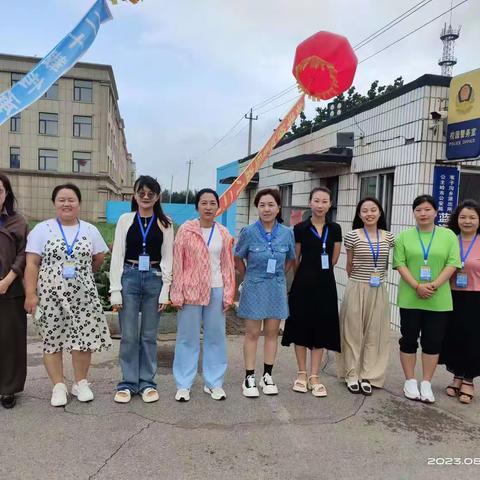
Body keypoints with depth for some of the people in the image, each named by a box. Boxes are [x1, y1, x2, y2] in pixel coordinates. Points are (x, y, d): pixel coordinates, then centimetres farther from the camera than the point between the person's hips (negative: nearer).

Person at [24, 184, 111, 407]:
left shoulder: (90, 230, 6)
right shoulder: (42, 229, 0)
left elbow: (99, 259, 14)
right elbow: (32, 264, -4)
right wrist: (30, 294, -10)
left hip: (83, 295, 2)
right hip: (50, 295, -1)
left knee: (83, 338, 3)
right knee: (52, 340, 5)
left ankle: (81, 383, 21)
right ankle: (58, 386, 20)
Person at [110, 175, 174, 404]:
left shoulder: (165, 223, 4)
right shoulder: (125, 219, 4)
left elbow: (167, 258, 3)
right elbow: (117, 256, 1)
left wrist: (165, 290, -3)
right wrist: (115, 290, -5)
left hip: (154, 279, 0)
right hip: (129, 278, 0)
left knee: (149, 335, 8)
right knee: (129, 335, 4)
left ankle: (147, 382, 21)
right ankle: (128, 383, 19)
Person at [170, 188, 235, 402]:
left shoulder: (223, 234, 5)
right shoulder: (186, 230, -2)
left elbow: (227, 266, 7)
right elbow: (178, 263, -3)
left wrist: (228, 294, 3)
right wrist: (177, 293, -6)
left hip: (216, 290, 3)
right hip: (190, 290, -2)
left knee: (216, 337, 10)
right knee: (187, 337, 6)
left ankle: (214, 383, 24)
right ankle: (183, 385, 18)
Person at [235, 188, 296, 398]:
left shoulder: (287, 233, -3)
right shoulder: (249, 232, -9)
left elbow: (291, 259, 13)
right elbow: (237, 259, 5)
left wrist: (277, 276, 12)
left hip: (276, 289, 3)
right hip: (254, 289, -2)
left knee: (272, 332, 11)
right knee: (252, 333, 4)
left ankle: (267, 376, 24)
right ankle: (249, 378, 16)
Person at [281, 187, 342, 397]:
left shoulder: (335, 229, 4)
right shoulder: (300, 228, -3)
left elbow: (333, 259, 9)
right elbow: (295, 259, 5)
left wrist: (319, 270, 10)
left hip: (325, 284, 2)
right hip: (303, 283, -2)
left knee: (321, 328, 6)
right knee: (302, 326, 5)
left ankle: (314, 376, 17)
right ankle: (301, 374, 21)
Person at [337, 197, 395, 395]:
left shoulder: (388, 237, 2)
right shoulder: (352, 236, -6)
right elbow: (349, 265, 5)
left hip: (379, 291, 3)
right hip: (357, 289, -3)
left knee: (375, 334, 8)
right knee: (353, 333, 5)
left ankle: (369, 376, 21)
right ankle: (352, 375, 18)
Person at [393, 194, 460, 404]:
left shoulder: (448, 235, 4)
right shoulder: (404, 237, 3)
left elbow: (452, 264, -3)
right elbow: (400, 264, -4)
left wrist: (434, 285, -16)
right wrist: (417, 287, -16)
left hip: (438, 300, 1)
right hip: (410, 298, 0)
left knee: (433, 341, 7)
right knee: (409, 339, 7)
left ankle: (426, 384, 20)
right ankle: (410, 381, 21)